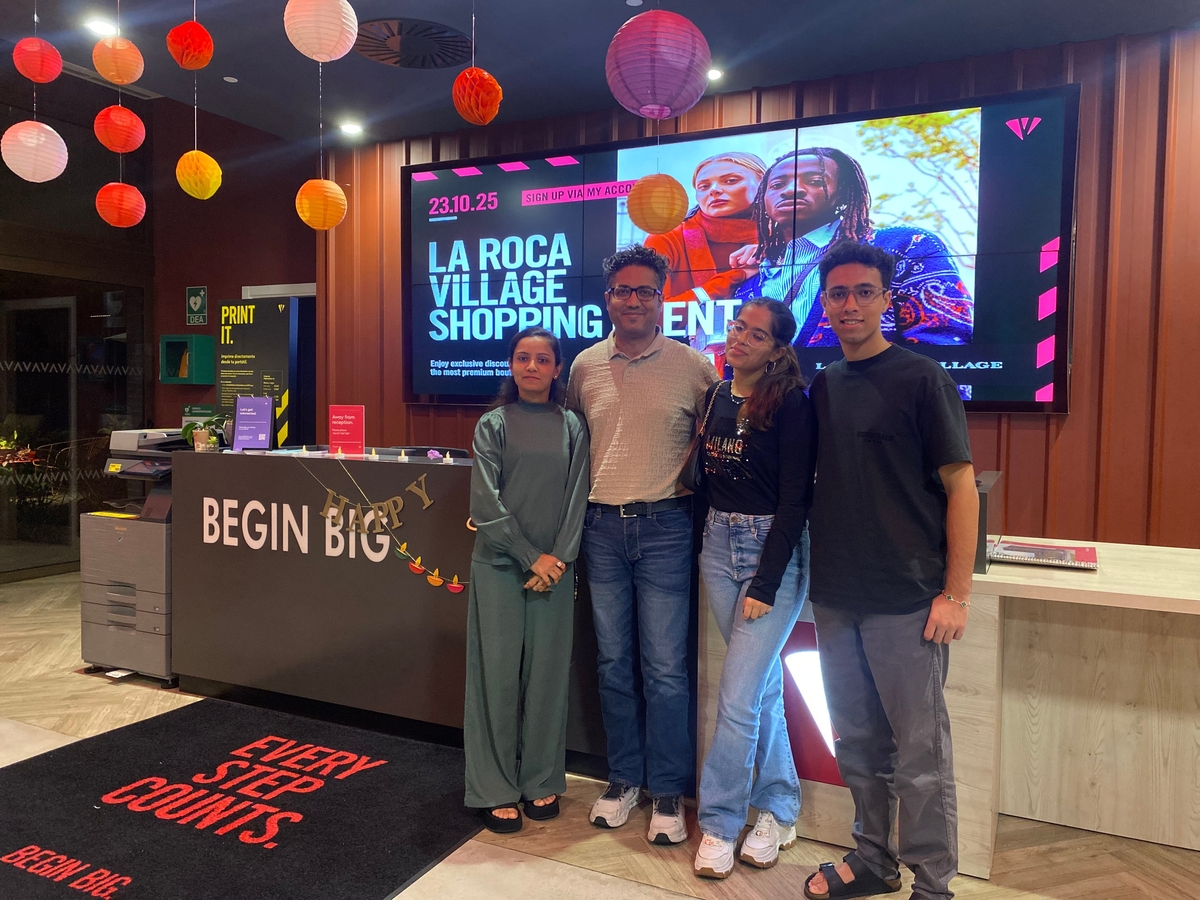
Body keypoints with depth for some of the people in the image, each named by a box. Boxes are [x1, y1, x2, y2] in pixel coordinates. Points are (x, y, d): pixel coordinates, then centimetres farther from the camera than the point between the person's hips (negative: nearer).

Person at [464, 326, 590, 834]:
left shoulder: (573, 427, 6)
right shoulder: (494, 424, 2)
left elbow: (577, 499, 3)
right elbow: (485, 502, -5)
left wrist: (558, 558, -8)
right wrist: (530, 557, -11)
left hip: (554, 567, 1)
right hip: (499, 564, -1)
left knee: (547, 673, 7)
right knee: (498, 672, 3)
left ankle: (542, 781, 22)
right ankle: (495, 789, 15)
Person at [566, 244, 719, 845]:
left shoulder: (693, 367, -3)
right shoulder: (585, 366, 7)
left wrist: (695, 490, -3)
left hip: (664, 527, -3)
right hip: (602, 528, 3)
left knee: (665, 668, 1)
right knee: (613, 662, 12)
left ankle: (667, 793, 17)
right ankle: (623, 778, 28)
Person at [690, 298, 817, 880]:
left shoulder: (792, 405, -11)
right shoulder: (715, 397, 7)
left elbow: (794, 500, -14)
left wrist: (765, 585, -16)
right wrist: (708, 539, 5)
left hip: (774, 552, -6)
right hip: (718, 547, 6)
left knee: (739, 696, -4)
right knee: (761, 684, 15)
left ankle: (718, 823, 13)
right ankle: (778, 808, 30)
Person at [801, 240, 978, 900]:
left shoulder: (922, 379, -6)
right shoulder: (823, 386, 10)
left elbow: (960, 487, -8)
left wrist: (955, 593, -12)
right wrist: (816, 574, 9)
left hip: (906, 599, -5)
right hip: (835, 597, 6)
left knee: (919, 752, 4)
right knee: (857, 742, 16)